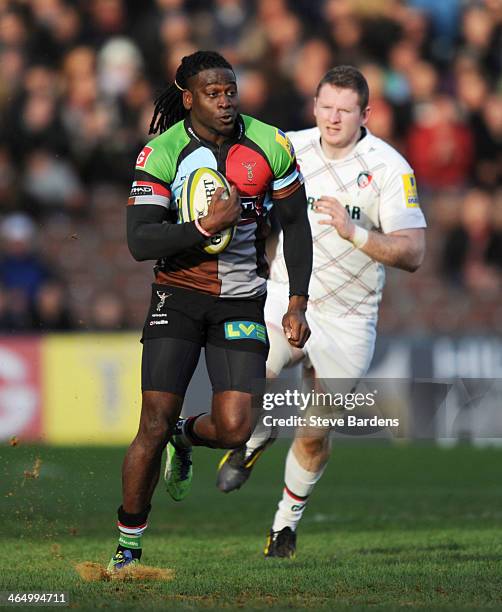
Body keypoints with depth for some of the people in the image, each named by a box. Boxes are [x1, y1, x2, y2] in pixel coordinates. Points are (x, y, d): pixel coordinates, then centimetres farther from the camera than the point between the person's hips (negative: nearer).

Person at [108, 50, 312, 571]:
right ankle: (128, 545, 6)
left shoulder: (269, 146, -3)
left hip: (242, 303, 2)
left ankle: (184, 438, 26)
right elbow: (139, 242, -17)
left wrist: (297, 303, 4)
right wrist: (206, 226, -28)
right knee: (154, 425, -9)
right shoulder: (162, 155, -11)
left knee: (234, 430, -11)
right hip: (178, 295, -2)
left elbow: (295, 225, 8)